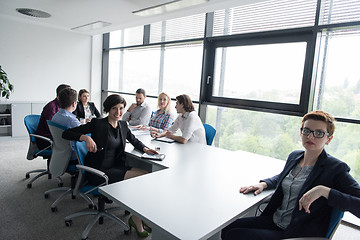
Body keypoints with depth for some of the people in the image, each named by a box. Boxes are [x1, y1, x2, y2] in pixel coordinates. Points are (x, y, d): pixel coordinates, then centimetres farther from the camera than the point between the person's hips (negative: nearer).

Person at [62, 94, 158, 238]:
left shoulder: (123, 125, 9)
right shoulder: (98, 124, -9)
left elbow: (134, 141, 23)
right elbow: (66, 134, -9)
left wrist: (145, 149, 4)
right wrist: (85, 137, -27)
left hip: (115, 168, 6)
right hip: (98, 172, -6)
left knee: (145, 176, -19)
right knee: (142, 176, -23)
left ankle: (137, 219, -6)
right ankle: (136, 220, -4)